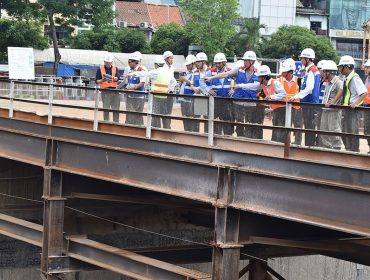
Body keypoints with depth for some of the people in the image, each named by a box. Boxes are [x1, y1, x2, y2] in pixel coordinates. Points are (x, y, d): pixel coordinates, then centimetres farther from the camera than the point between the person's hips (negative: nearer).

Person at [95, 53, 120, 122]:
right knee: (106, 109, 2)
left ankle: (116, 123, 12)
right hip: (105, 91, -2)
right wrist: (102, 80, -18)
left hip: (115, 90, 2)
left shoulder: (115, 69, 9)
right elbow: (96, 81, 2)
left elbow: (118, 78, -7)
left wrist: (113, 78, -27)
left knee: (116, 109, 4)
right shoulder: (100, 69, 4)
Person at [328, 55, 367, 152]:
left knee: (352, 133, -5)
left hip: (353, 109, -10)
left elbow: (365, 92, -21)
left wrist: (356, 103, -27)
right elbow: (342, 92, 23)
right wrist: (334, 101, 16)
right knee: (344, 133, 15)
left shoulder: (355, 78, -16)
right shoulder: (347, 78, 11)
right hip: (346, 109, 10)